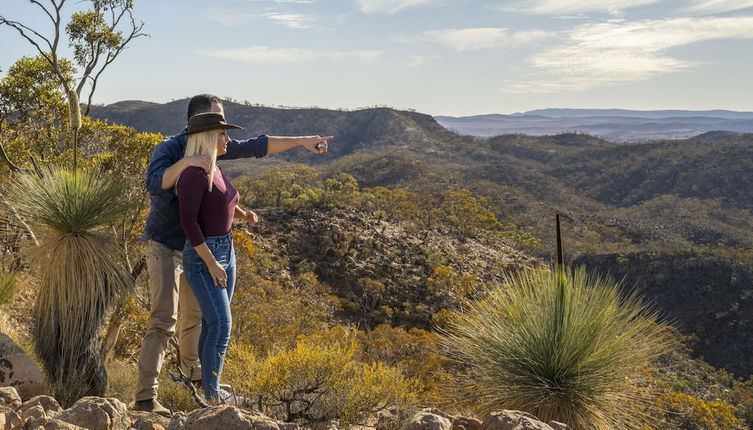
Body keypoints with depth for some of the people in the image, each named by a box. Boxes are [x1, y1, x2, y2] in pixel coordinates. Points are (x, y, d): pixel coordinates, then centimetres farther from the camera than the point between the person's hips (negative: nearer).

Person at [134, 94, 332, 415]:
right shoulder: (168, 148, -16)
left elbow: (256, 146, 7)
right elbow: (155, 183, -34)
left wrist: (300, 141, 5)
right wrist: (184, 162, -48)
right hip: (164, 247, -7)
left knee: (195, 314, 23)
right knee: (162, 322, -14)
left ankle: (190, 365, 49)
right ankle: (145, 398, -11)